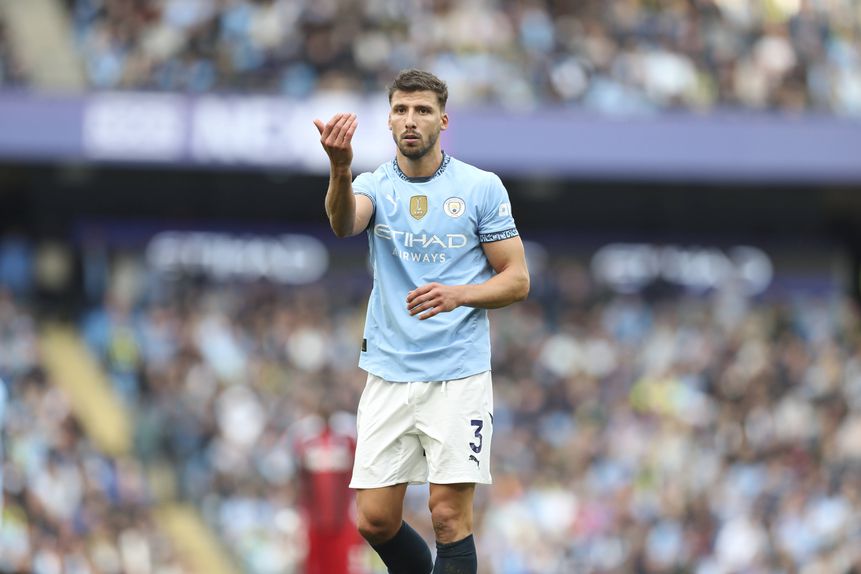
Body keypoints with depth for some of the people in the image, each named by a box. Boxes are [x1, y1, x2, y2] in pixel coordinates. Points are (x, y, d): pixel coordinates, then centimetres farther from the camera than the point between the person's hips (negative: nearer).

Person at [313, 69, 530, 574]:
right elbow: (344, 223, -21)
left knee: (450, 515, -8)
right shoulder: (375, 186, 4)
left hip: (458, 375, -3)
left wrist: (459, 294, -18)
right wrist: (341, 168, -43)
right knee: (375, 520, 1)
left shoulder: (482, 187, 0)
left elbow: (517, 280, 2)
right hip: (388, 376, 3)